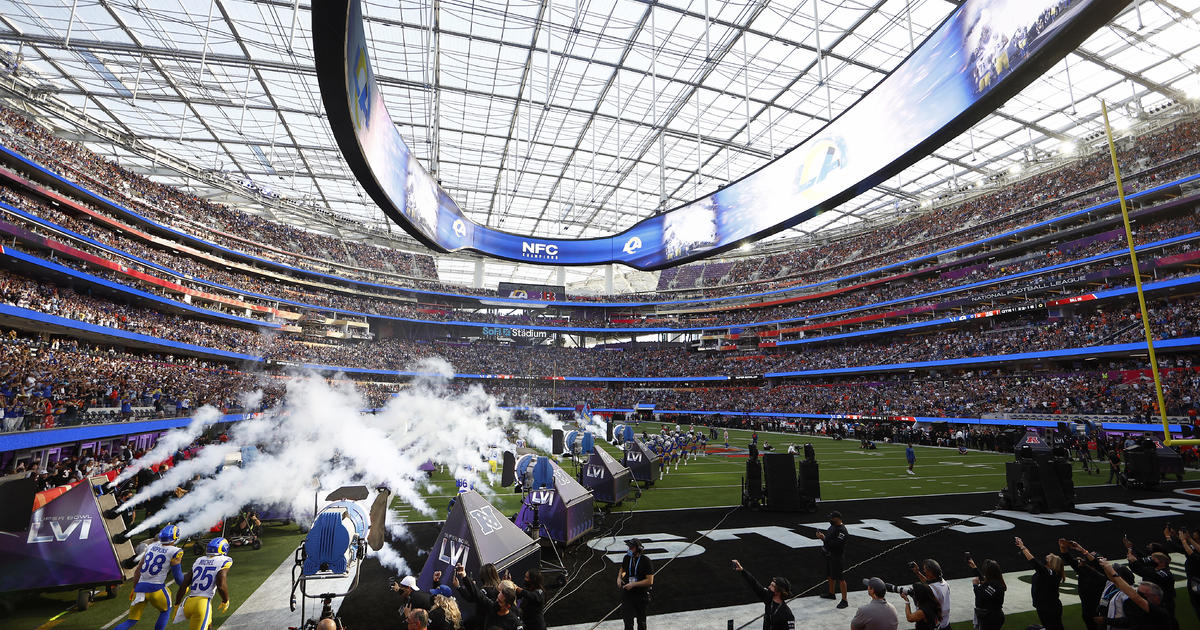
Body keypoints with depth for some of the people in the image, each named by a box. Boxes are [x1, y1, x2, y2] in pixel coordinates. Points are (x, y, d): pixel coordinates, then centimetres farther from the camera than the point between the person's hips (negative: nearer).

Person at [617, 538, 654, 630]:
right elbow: (622, 569, 20)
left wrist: (634, 584, -22)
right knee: (628, 620, -3)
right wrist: (619, 578, 0)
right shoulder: (627, 558, 0)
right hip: (627, 594, 3)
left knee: (641, 620, 15)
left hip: (642, 594, -3)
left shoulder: (646, 561, -16)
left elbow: (650, 581, -20)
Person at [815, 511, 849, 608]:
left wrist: (825, 538, -26)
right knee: (830, 576, 23)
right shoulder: (832, 526, 8)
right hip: (829, 555, 10)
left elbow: (837, 544, -29)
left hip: (837, 557, -10)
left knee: (840, 579, -2)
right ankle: (831, 594, 40)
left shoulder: (842, 530, -22)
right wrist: (822, 535, -2)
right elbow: (829, 536, 18)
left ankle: (844, 600, 7)